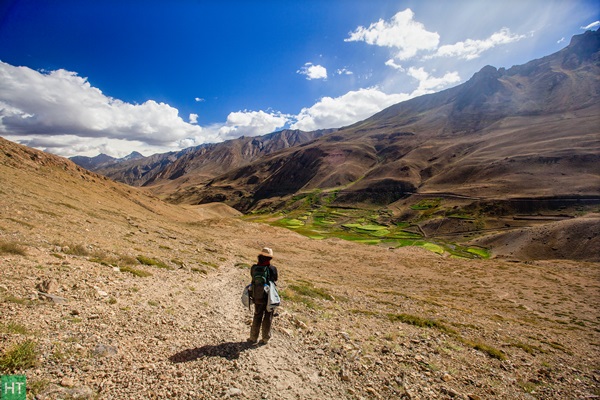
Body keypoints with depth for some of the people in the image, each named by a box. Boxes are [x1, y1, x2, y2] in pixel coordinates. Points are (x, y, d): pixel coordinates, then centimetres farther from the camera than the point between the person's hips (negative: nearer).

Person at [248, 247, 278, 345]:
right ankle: (265, 338, 27)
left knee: (257, 317, 23)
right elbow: (275, 279, -4)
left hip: (257, 297, 3)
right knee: (267, 318, 17)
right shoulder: (272, 269, -21)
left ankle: (253, 337, 33)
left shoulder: (254, 268, -13)